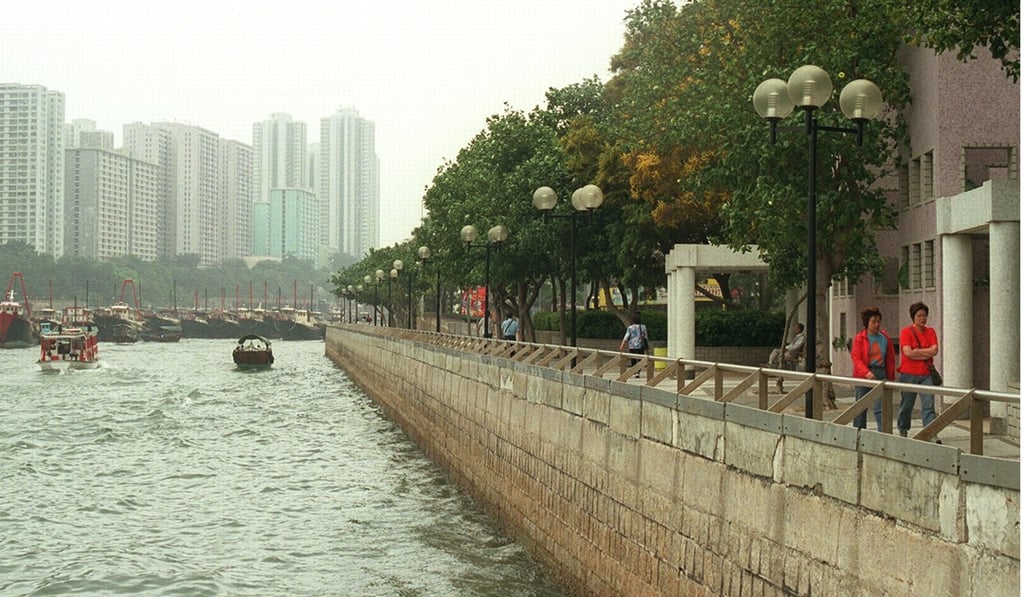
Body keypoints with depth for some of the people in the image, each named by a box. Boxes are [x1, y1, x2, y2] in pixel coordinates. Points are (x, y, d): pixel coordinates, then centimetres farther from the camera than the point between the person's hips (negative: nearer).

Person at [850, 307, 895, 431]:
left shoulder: (885, 338, 6)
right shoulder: (859, 338, -3)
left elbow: (890, 359, 11)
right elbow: (856, 358, -11)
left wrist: (891, 377, 8)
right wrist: (866, 372, -25)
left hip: (880, 374, 1)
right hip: (863, 376, -1)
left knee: (881, 407, -8)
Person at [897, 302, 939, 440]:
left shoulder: (930, 332, 8)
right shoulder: (906, 332, -4)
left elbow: (934, 350, -5)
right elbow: (908, 353, -16)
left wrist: (916, 351, -11)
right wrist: (927, 354, -9)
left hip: (926, 375, 3)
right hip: (909, 375, -3)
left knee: (929, 405, -7)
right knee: (906, 405, 10)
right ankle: (903, 430, 29)